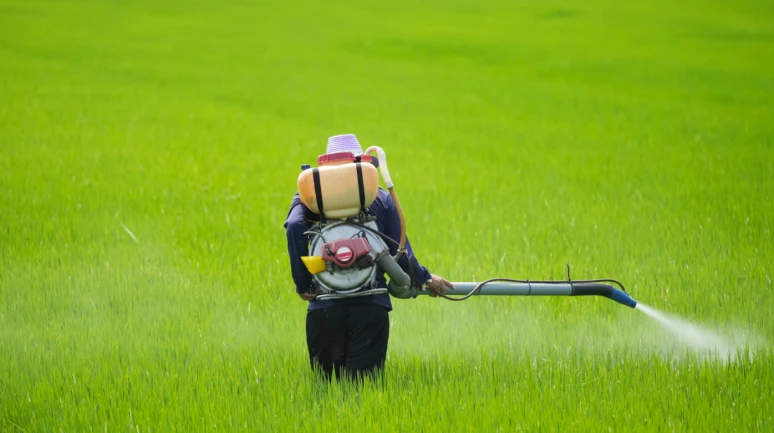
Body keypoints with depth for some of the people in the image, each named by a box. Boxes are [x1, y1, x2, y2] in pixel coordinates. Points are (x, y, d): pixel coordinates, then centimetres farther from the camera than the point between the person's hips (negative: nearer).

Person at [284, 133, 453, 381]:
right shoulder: (381, 198, 9)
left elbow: (295, 226, -13)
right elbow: (400, 254, 6)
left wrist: (302, 283, -6)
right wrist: (425, 279, 24)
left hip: (324, 307, 1)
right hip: (371, 306, 0)